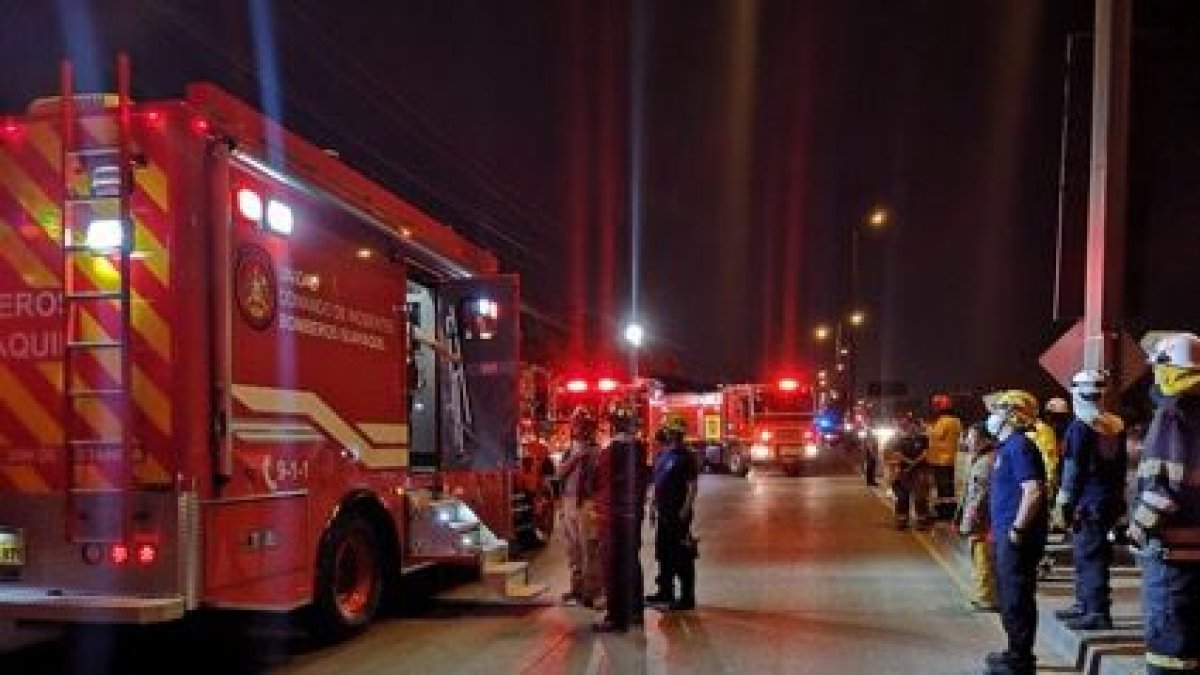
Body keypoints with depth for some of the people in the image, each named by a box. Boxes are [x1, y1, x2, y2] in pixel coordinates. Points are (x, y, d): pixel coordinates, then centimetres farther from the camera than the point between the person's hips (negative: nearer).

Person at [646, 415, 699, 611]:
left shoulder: (686, 456, -10)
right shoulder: (662, 455, 13)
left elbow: (692, 486, -14)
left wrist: (685, 511, -20)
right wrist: (654, 506, 16)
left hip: (678, 514, -8)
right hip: (663, 513, 8)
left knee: (682, 556, -3)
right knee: (664, 553, 16)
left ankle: (687, 597, 3)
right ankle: (665, 592, 28)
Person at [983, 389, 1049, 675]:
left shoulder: (1019, 447, -16)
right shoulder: (1006, 447, 16)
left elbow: (1033, 491, -25)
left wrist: (1017, 529, -23)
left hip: (1017, 538, -10)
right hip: (1005, 536, 10)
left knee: (1017, 598, -3)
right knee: (1009, 597, 18)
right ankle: (1016, 652, 29)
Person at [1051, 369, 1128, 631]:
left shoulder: (1080, 426, -14)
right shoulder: (1116, 425, 11)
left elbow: (1073, 470, -15)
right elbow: (1122, 465, 17)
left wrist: (1063, 505, -11)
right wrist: (1118, 497, 24)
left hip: (1088, 502, -9)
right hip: (1111, 499, 9)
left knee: (1090, 557, -6)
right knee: (1084, 554, 18)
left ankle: (1098, 613, -6)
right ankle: (1084, 604, 27)